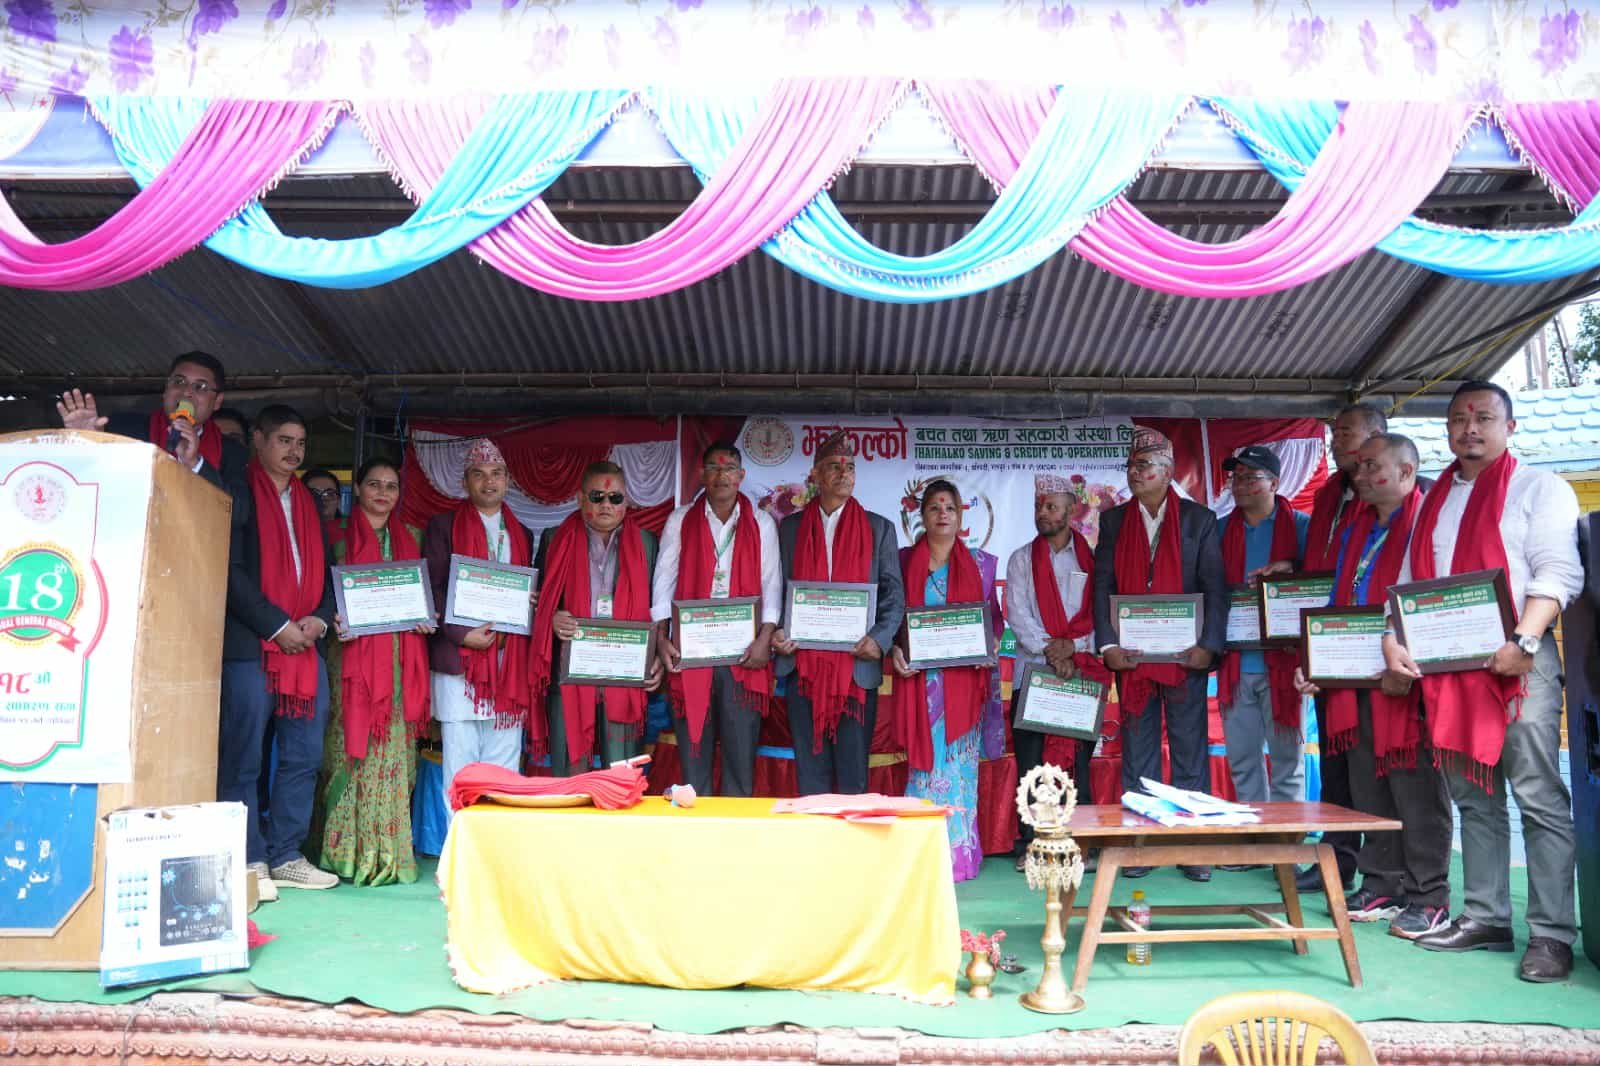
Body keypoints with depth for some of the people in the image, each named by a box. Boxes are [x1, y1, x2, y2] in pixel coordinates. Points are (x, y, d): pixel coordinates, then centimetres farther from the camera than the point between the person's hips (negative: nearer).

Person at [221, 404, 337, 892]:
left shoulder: (308, 503, 20)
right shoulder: (239, 494, 0)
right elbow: (232, 571, -9)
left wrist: (320, 618, 0)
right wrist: (278, 625, -12)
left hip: (305, 646, 6)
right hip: (249, 646, -6)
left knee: (304, 756, 6)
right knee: (243, 759, -1)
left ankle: (285, 856, 15)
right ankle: (249, 862, 6)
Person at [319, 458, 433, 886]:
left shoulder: (411, 537, 17)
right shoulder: (338, 535, 6)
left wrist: (426, 619, 0)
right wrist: (334, 621, -15)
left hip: (399, 661, 3)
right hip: (352, 656, -3)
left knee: (394, 751, 1)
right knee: (351, 749, -4)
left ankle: (389, 851, 7)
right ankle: (348, 850, 3)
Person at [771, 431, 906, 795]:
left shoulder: (878, 528, 9)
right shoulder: (791, 527, 12)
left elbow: (894, 593, 5)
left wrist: (879, 638, -11)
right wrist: (776, 633, -6)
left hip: (857, 665, -1)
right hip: (803, 662, 1)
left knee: (853, 771, 2)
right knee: (810, 769, 5)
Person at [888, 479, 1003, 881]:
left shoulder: (980, 564, 9)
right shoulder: (904, 561, 7)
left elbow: (994, 617, 11)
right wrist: (894, 650, -8)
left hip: (964, 678, 0)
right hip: (919, 679, 0)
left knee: (957, 762, 1)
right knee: (925, 761, 0)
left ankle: (958, 853, 9)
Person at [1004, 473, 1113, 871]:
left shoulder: (1092, 559, 10)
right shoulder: (1022, 559, 12)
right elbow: (1017, 614, 1)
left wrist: (1073, 645, -12)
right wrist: (1050, 652, -11)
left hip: (1082, 670, 0)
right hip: (1033, 669, 1)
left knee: (1080, 759, 0)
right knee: (1029, 759, -2)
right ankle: (1029, 843, 3)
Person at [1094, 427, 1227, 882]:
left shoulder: (1199, 520, 3)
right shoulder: (1113, 520, 9)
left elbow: (1214, 588, -2)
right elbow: (1103, 586, 4)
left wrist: (1208, 645, -13)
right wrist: (1108, 645, -7)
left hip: (1185, 656, -2)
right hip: (1132, 656, 2)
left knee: (1190, 752, 3)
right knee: (1137, 754, 6)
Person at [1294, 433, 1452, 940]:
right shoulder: (1356, 529, 17)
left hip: (1407, 683, -7)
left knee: (1415, 791, 0)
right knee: (1368, 789, 11)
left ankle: (1429, 898, 10)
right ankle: (1382, 888, 22)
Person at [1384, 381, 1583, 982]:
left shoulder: (1538, 488, 3)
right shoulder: (1434, 500, 20)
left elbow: (1558, 574, -8)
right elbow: (1410, 580, 19)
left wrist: (1524, 641, -21)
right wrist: (1392, 637, 2)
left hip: (1517, 663, -6)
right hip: (1445, 666, 6)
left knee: (1540, 798, -5)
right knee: (1473, 799, 10)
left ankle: (1552, 933, 0)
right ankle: (1485, 918, 17)